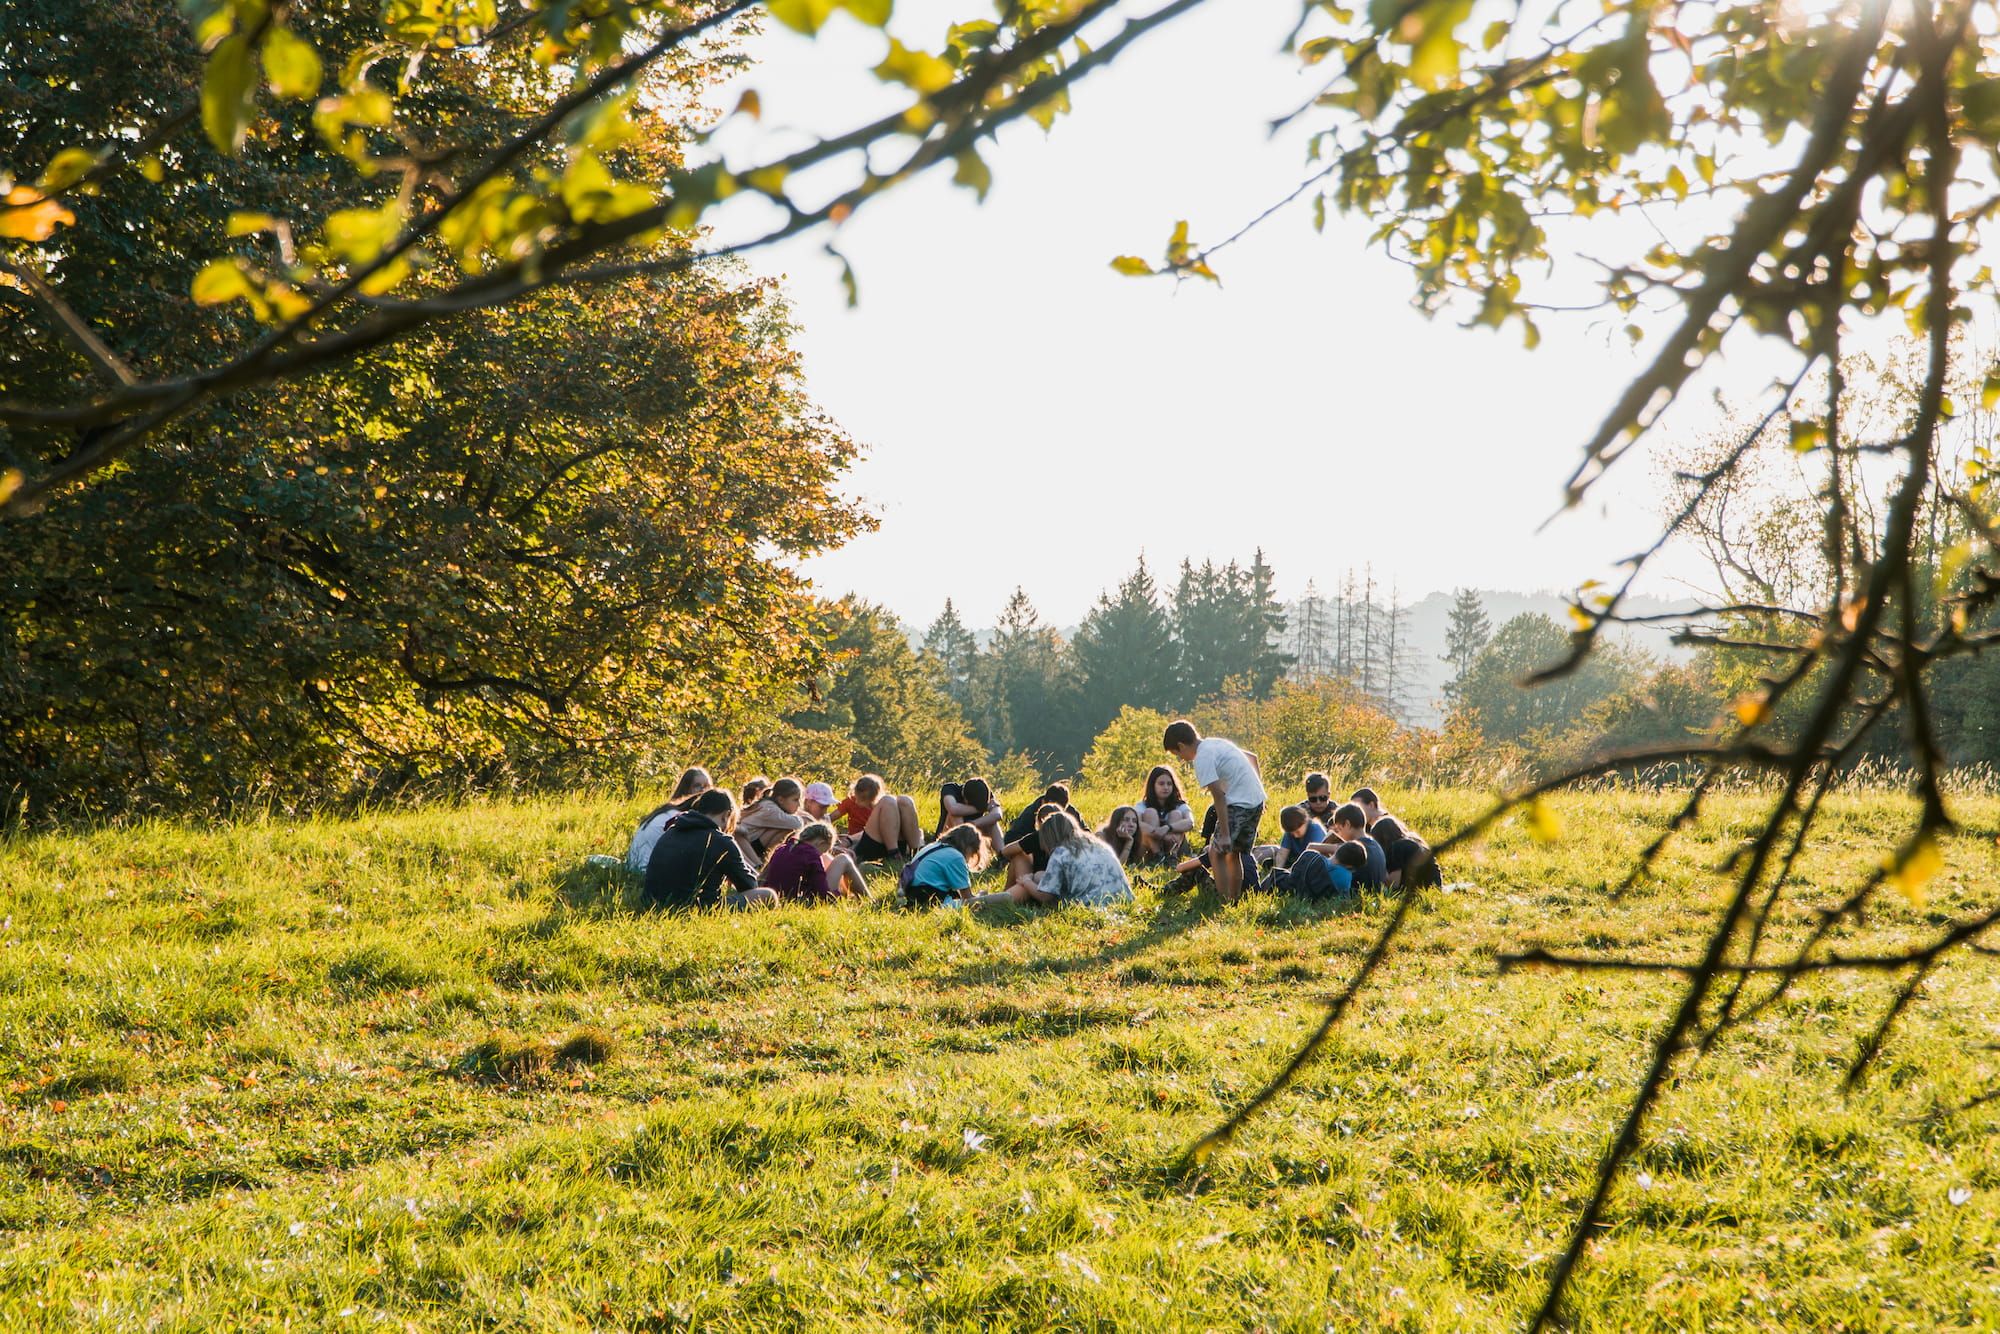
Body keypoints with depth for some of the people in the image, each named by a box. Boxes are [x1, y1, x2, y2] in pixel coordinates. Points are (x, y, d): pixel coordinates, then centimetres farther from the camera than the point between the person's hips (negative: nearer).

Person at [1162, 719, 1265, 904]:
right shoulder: (1216, 743, 15)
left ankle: (1224, 903, -7)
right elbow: (1252, 757, 25)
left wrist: (1224, 834, -19)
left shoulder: (1202, 758, -13)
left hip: (1238, 804, -9)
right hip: (1257, 799, 9)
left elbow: (1219, 795, -19)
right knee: (1234, 853, 17)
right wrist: (1255, 788, 28)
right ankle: (1235, 901, 21)